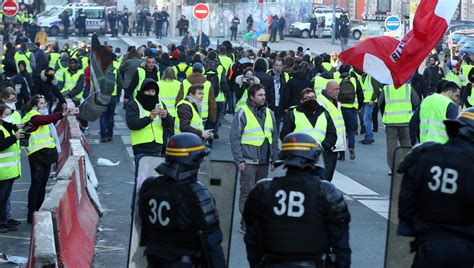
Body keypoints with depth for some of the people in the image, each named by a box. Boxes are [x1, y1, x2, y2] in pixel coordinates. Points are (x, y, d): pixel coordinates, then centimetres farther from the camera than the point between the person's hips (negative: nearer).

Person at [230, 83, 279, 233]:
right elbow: (234, 138, -7)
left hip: (264, 161, 6)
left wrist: (274, 159, 13)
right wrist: (239, 160, -12)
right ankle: (246, 223, -2)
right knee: (247, 192, -6)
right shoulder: (243, 113, -5)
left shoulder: (269, 113, 12)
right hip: (248, 161, -6)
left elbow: (274, 138, 18)